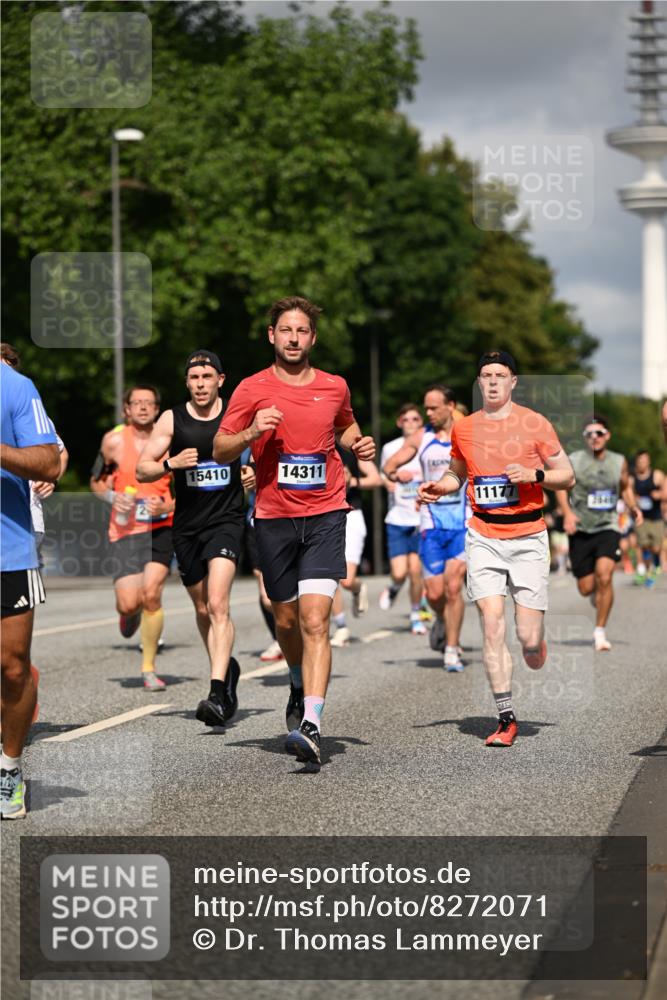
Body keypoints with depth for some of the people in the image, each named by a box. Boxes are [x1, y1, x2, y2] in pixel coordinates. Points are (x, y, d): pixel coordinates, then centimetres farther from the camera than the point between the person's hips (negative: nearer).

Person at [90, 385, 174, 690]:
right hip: (125, 530, 1)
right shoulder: (114, 441, 1)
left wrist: (167, 507, -11)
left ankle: (149, 668, -1)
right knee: (128, 604, -7)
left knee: (151, 594, -16)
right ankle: (131, 615, 34)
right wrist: (112, 496, -7)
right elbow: (96, 481, 14)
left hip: (162, 528, -1)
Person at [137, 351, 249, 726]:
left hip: (226, 520, -3)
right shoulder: (172, 420, 1)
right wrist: (170, 464, -17)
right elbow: (142, 471, 1)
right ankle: (227, 667, 40)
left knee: (218, 604, -20)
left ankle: (218, 694, -26)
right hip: (187, 525, 3)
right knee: (203, 609, 15)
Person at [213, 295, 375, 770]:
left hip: (325, 516, -1)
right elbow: (220, 451, 3)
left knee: (315, 618, -15)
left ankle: (311, 726, -24)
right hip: (274, 517, 1)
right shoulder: (252, 390, 1)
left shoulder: (334, 387, 6)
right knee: (287, 619, 13)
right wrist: (251, 433, -16)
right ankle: (300, 687, 44)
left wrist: (359, 445, 5)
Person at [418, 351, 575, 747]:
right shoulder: (464, 428, 8)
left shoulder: (534, 423, -1)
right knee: (492, 622, -12)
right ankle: (507, 719, -6)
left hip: (528, 537, -2)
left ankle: (536, 648, 34)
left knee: (528, 638, -5)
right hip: (483, 537, 2)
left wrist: (534, 475, -15)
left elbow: (568, 477, 3)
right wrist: (438, 488, 5)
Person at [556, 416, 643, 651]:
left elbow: (626, 487, 18)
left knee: (604, 577, -22)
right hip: (580, 531, 0)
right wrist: (567, 513, -8)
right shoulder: (573, 461, -5)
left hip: (607, 528, 0)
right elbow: (561, 487, 7)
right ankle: (598, 593, 43)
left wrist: (633, 507, 0)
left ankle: (600, 632, -10)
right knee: (586, 589, 3)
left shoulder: (619, 462, 1)